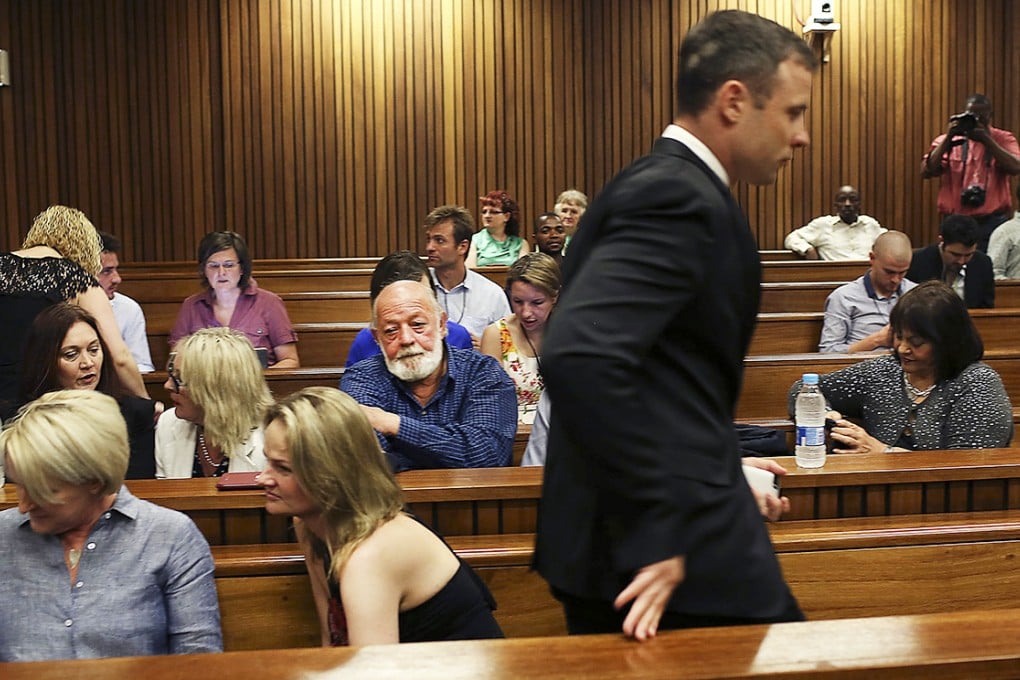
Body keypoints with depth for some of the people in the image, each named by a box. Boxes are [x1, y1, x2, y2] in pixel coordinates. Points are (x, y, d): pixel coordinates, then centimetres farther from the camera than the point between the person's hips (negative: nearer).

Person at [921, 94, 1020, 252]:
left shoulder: (1003, 139, 6)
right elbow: (926, 172, -5)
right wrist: (948, 138, -9)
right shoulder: (946, 141, 8)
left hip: (992, 223, -1)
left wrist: (986, 139, -14)